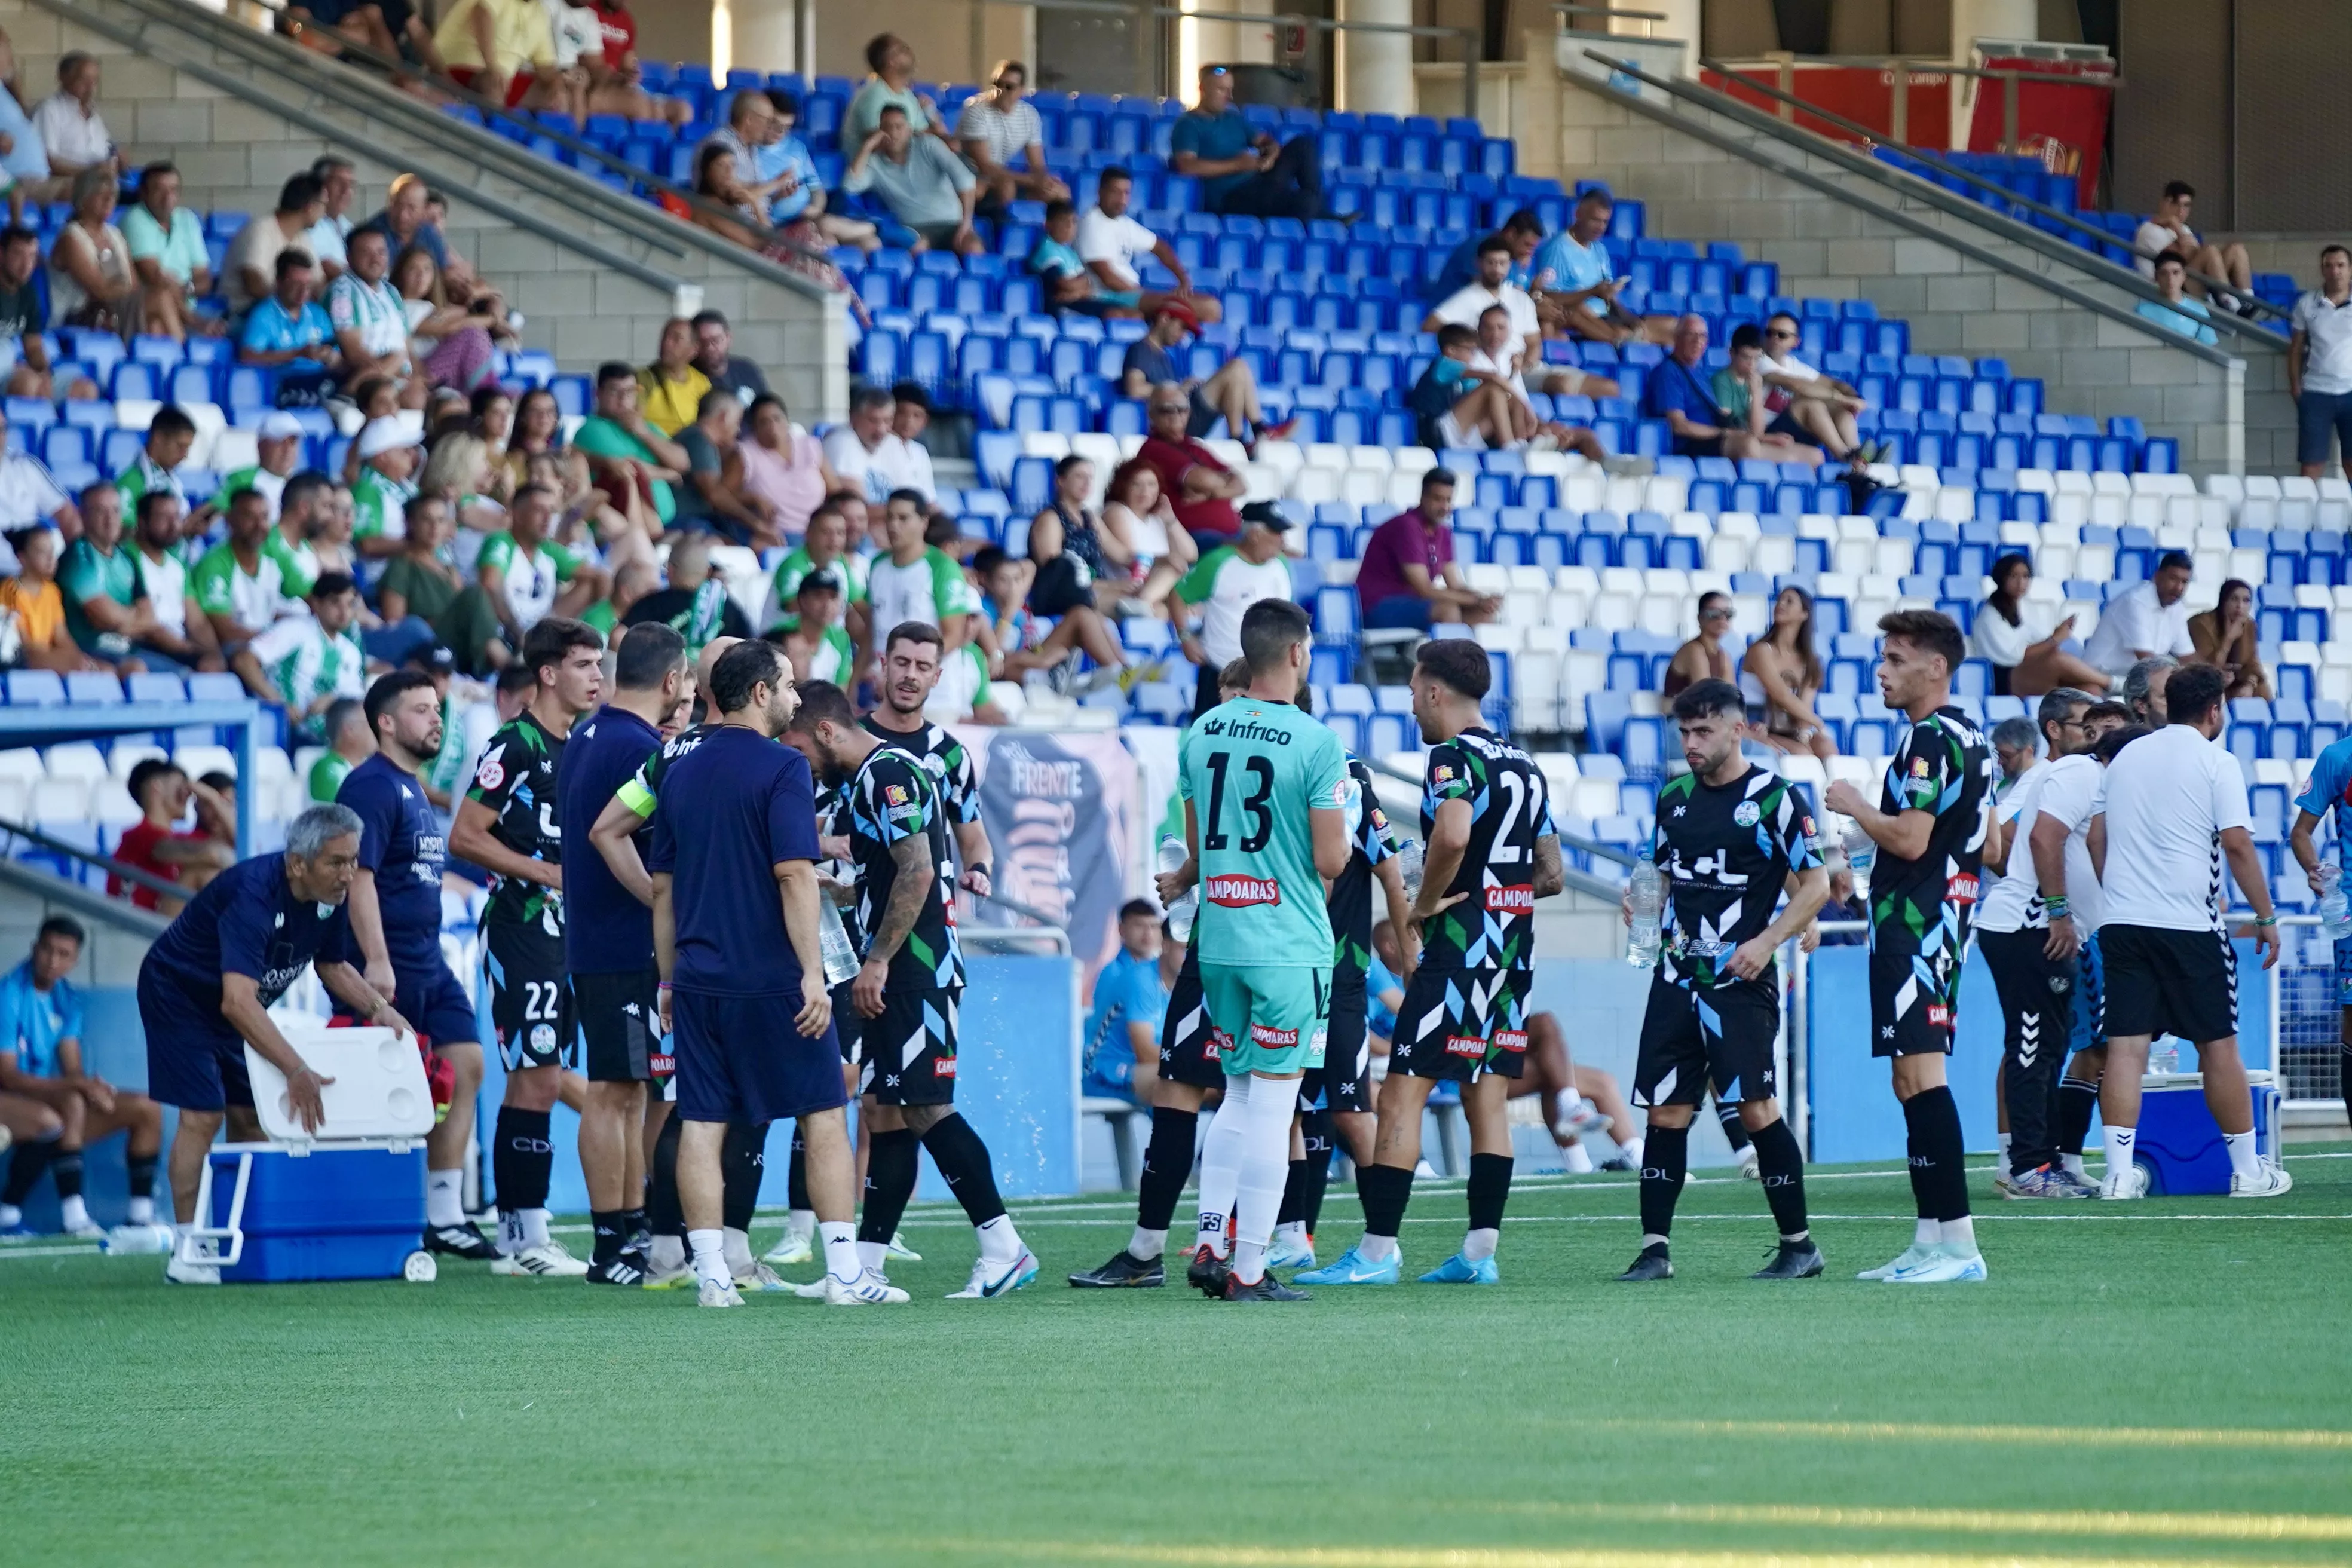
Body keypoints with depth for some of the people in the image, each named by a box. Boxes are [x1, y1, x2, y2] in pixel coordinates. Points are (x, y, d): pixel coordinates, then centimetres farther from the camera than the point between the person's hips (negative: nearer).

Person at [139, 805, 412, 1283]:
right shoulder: (254, 895, -38)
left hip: (234, 1005, 8)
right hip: (178, 992, -8)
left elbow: (333, 965, 9)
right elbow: (238, 1001, -47)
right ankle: (187, 1251, -12)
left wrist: (379, 1007, -10)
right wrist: (298, 1072, -52)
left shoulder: (330, 897, -12)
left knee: (250, 1115, 3)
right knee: (203, 1114, -15)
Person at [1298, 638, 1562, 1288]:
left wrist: (1424, 906, -16)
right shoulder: (1523, 764, 17)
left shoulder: (1453, 756, -9)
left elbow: (1453, 834, -29)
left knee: (1403, 1092, -7)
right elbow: (1551, 874, 21)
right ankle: (1480, 1251, 8)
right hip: (1515, 947, 9)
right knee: (1488, 1098, 10)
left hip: (1461, 944, -9)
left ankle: (1378, 1251, -10)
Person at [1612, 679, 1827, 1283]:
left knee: (1756, 1108, -10)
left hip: (1739, 979, -6)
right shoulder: (1674, 797, 13)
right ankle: (1655, 1249, 4)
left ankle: (1798, 1244, 0)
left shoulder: (1774, 798, -5)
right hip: (1677, 977, 6)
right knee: (1665, 1112, 1)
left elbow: (1816, 884, -5)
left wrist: (1766, 943, -15)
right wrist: (1642, 904, 3)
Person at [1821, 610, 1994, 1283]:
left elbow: (1909, 839, -22)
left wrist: (1854, 805, -6)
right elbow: (1990, 846, 23)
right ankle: (1930, 1242, 14)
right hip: (1948, 919, 11)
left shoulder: (1931, 740, -14)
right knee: (1914, 1082, 13)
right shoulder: (1972, 740, 17)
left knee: (1922, 1077, -13)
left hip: (1916, 923, -11)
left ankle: (1958, 1244, -18)